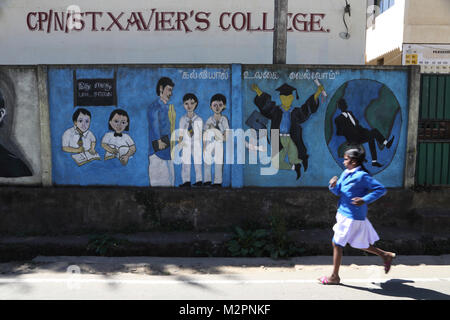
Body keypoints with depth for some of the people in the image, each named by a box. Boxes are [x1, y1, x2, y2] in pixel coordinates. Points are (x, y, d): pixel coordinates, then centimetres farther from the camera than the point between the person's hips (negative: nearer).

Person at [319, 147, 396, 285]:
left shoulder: (362, 176, -18)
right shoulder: (346, 173, 7)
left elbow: (381, 189, -17)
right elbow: (338, 192, 12)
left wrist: (364, 200, -25)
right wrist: (333, 185, -10)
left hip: (352, 217, -9)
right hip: (344, 213, 9)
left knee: (337, 243, 0)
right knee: (359, 244, 21)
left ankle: (334, 277, 14)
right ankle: (386, 255, 38)